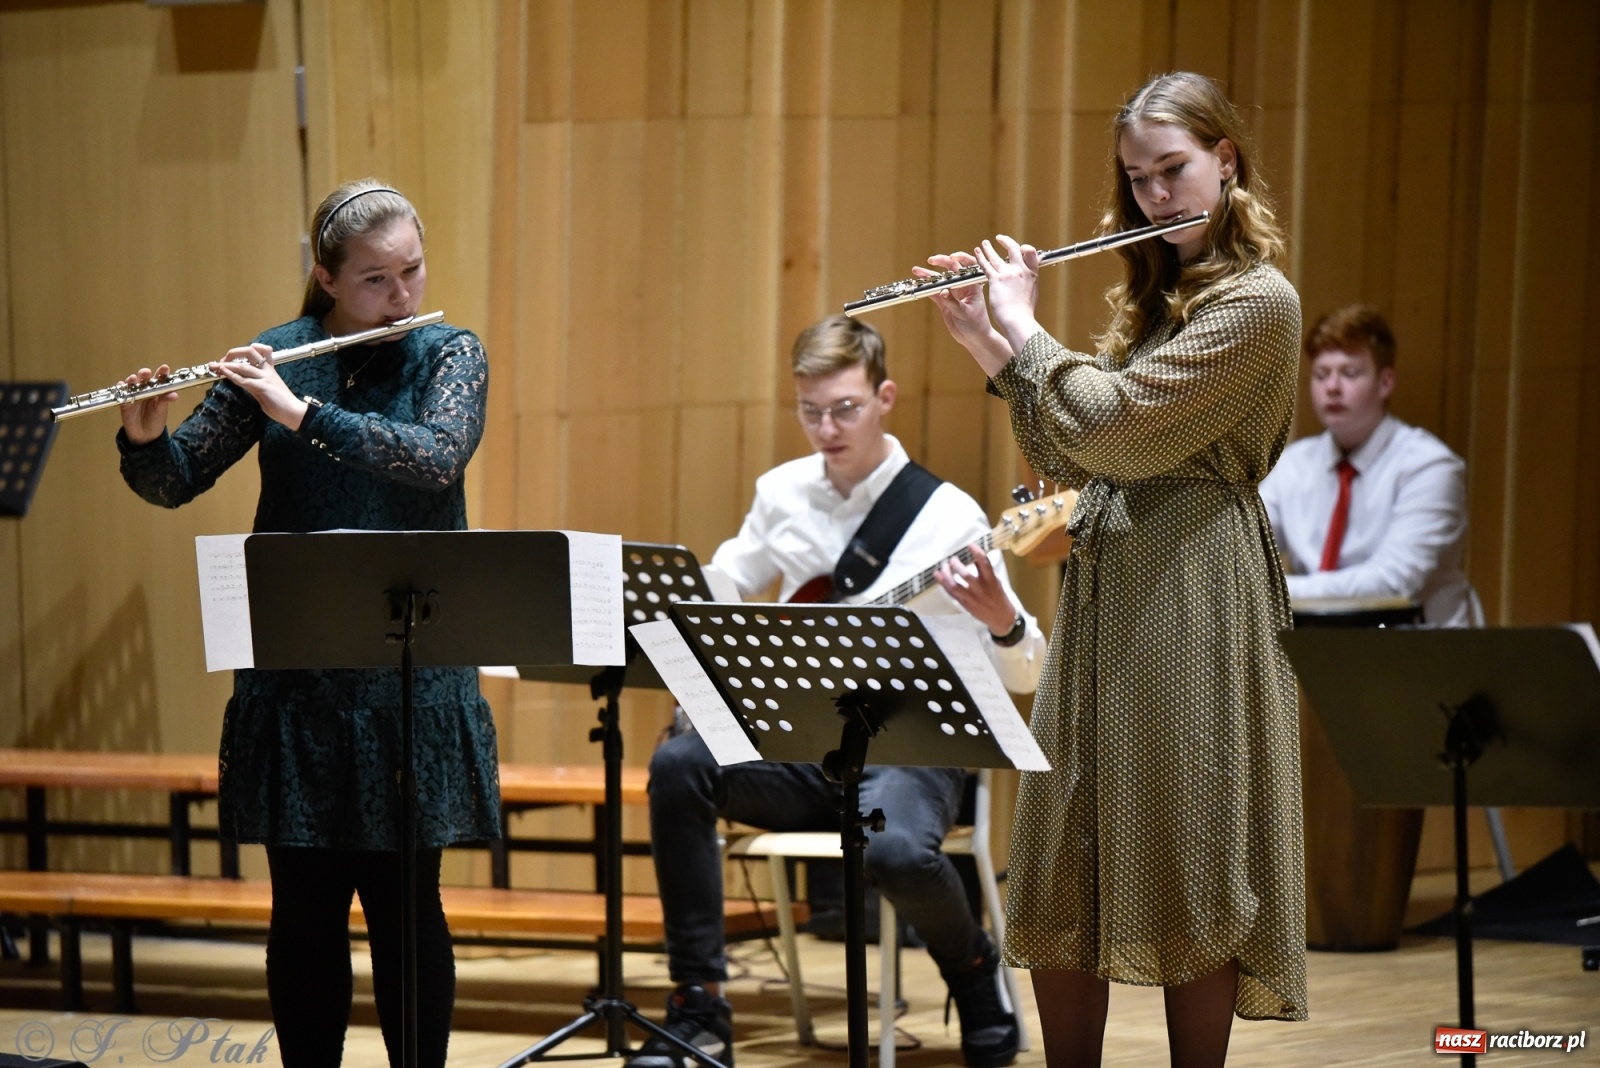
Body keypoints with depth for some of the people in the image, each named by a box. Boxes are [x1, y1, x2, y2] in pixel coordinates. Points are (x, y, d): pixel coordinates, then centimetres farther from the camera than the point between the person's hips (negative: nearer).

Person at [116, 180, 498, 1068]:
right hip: (294, 672, 1)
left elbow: (434, 458, -19)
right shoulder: (274, 358, 4)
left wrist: (303, 411, -25)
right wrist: (145, 437, -18)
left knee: (404, 900, 0)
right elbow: (172, 484, 4)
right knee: (304, 904, 5)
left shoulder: (450, 355, 1)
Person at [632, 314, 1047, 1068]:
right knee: (679, 763, -26)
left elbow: (1024, 676, -10)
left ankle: (974, 974, 0)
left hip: (903, 753, -4)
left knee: (897, 850, -37)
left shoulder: (947, 518, -8)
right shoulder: (781, 494, 6)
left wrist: (1003, 625, -33)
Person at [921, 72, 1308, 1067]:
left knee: (1189, 882, -3)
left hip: (1191, 601, -8)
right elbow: (1069, 453, 17)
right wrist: (983, 341, 9)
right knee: (1063, 876, 6)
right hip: (1102, 594, 8)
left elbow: (1110, 423, -17)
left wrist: (1021, 324, -4)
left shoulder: (1258, 301, -10)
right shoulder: (1159, 296, 18)